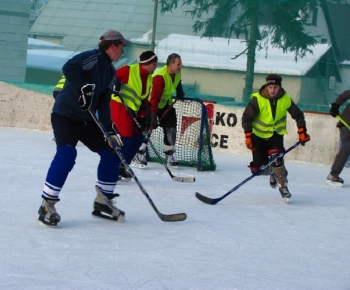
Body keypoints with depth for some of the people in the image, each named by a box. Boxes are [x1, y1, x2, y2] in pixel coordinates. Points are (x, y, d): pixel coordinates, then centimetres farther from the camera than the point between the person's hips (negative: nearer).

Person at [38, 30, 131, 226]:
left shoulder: (111, 71, 12)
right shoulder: (92, 57, -15)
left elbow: (104, 101, 7)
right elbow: (69, 68, -31)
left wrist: (109, 128, -5)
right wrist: (82, 89, -38)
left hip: (87, 119, 9)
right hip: (65, 114, -9)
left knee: (111, 153, 6)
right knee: (67, 154, -27)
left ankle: (103, 201, 17)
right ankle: (47, 204, -20)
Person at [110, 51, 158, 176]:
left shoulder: (149, 79, 11)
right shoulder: (128, 70, -14)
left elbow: (145, 100, 12)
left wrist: (142, 116, 6)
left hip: (133, 111, 9)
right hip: (120, 106, -9)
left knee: (138, 138, 9)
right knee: (127, 140, -12)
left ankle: (122, 166, 19)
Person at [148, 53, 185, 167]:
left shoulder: (177, 73, -8)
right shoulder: (160, 77, -33)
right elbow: (155, 97, -36)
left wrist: (180, 93, 8)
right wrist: (153, 115, -38)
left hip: (165, 103, 7)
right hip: (151, 103, -7)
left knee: (171, 127, 2)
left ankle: (169, 155, 10)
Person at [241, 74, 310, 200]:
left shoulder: (286, 99, -14)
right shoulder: (257, 99, -22)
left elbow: (298, 115, -2)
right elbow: (246, 117, -17)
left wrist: (302, 132, -10)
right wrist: (248, 136, -24)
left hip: (276, 134, 0)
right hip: (259, 135, 0)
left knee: (276, 159, -23)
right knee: (259, 168, -4)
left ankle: (283, 186, -5)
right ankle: (272, 173, 31)